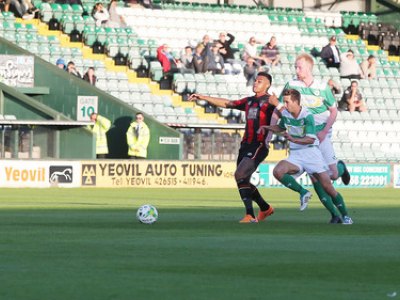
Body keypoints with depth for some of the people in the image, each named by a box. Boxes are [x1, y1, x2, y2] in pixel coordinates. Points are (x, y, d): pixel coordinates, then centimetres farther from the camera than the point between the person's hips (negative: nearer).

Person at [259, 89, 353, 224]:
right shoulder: (285, 114, 3)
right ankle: (303, 192, -8)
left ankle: (345, 216, 5)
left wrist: (293, 139, -33)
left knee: (328, 187, -9)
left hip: (311, 152, -5)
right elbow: (281, 127, 27)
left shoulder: (307, 116, -15)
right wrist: (266, 127, 12)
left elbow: (311, 139, -20)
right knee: (278, 171, -24)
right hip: (295, 155, 5)